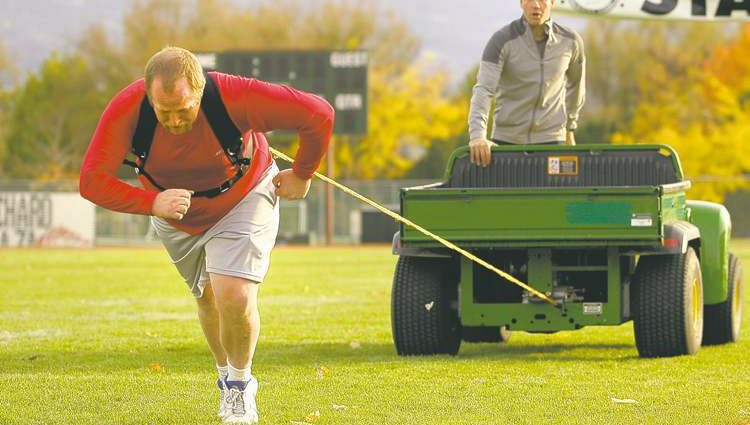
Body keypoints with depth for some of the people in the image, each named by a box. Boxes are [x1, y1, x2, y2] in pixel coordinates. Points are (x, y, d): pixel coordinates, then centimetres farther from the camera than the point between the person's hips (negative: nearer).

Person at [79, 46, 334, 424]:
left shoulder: (236, 96, -38)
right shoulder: (126, 110, -32)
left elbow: (318, 114, -29)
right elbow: (92, 181, -28)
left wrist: (301, 174, -13)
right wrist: (151, 202, -43)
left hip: (243, 198, -3)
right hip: (174, 213, 3)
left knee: (234, 296, -18)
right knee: (208, 298, 14)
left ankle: (241, 386, 10)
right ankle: (226, 376, 43)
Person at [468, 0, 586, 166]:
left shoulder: (570, 41, -4)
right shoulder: (501, 40, -14)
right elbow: (483, 90, -24)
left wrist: (570, 128, 25)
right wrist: (477, 136, -40)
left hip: (550, 140, 1)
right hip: (507, 139, -1)